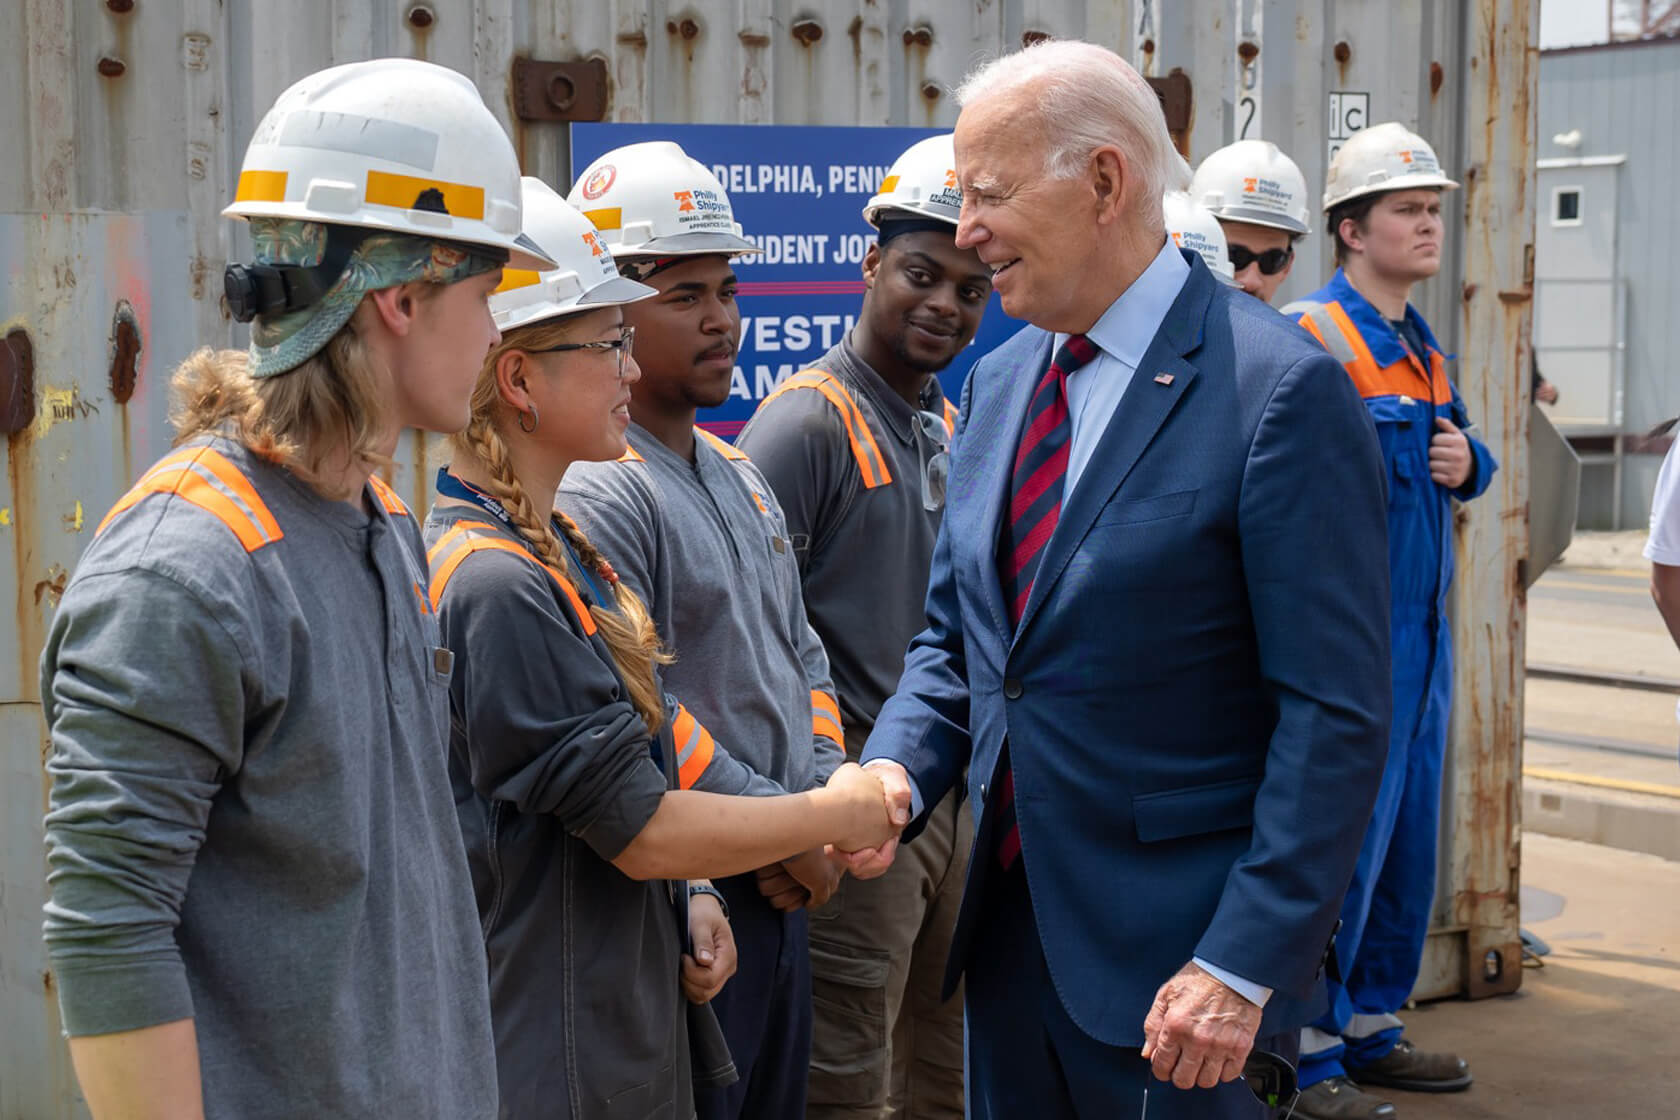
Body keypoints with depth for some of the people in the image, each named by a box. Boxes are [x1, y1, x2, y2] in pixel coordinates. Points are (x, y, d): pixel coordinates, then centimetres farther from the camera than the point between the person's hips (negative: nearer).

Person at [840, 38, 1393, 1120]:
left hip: (1171, 954, -7)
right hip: (1010, 921, 7)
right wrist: (896, 772, -4)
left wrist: (1244, 964, -20)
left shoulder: (1283, 391, -14)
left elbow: (1335, 714, -16)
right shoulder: (999, 382, 9)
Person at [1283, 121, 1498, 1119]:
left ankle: (1373, 1031, 26)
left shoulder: (1425, 348, 14)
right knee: (1340, 841, -4)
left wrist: (1466, 462, -1)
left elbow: (1469, 459, 23)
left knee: (1408, 844, 14)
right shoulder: (1312, 337, -13)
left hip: (1422, 636, 9)